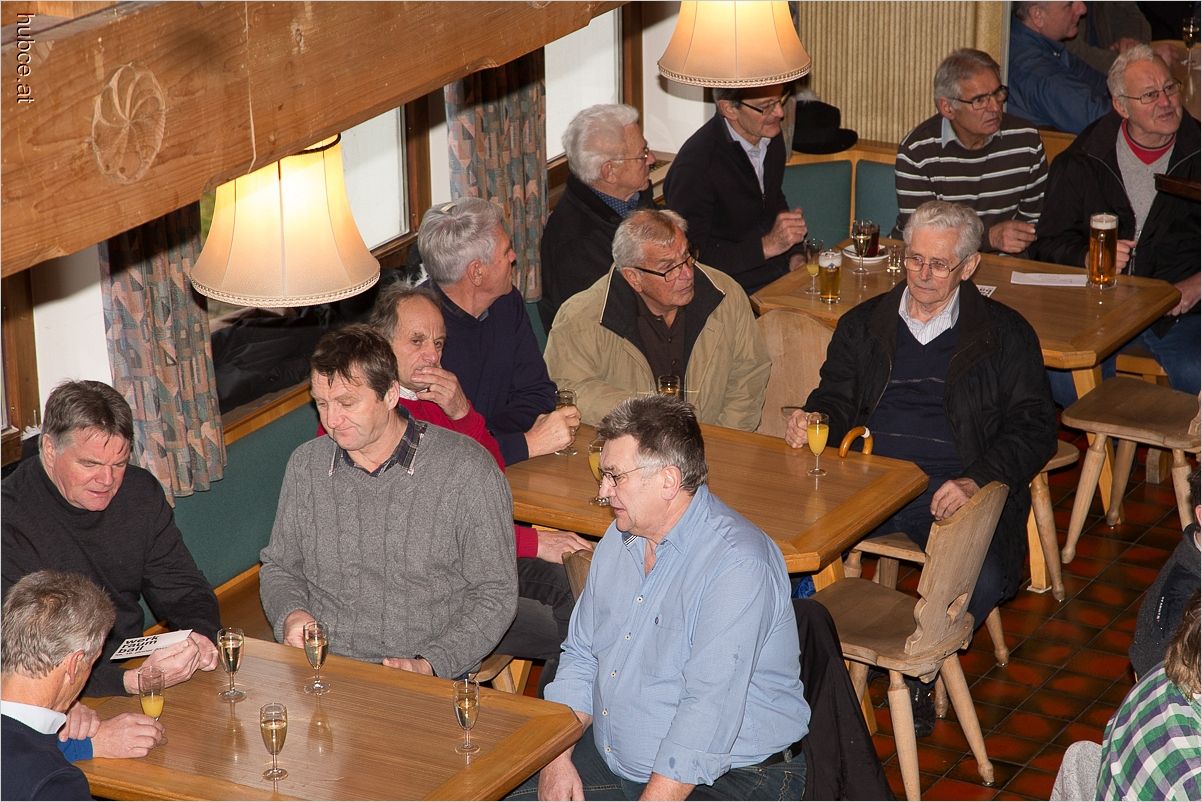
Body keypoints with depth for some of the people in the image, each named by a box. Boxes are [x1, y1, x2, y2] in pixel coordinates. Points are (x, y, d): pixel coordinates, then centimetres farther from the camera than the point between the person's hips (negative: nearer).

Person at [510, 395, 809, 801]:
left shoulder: (738, 565, -20)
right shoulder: (620, 538, 9)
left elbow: (709, 710, -25)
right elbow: (580, 656, 15)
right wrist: (556, 758, 1)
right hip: (614, 763, 8)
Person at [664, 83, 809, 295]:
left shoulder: (772, 138, 6)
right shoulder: (695, 166, -20)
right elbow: (691, 259, -19)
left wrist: (793, 255, 8)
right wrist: (766, 245, -21)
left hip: (781, 276, 8)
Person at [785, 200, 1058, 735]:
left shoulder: (1004, 334, 9)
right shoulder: (864, 324, 19)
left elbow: (1033, 429, 2)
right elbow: (836, 400, 19)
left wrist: (976, 481, -16)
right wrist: (813, 421, -8)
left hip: (953, 489, -2)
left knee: (984, 579, -30)